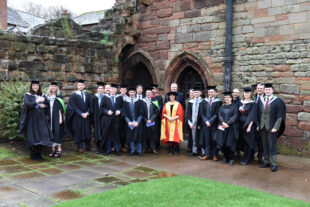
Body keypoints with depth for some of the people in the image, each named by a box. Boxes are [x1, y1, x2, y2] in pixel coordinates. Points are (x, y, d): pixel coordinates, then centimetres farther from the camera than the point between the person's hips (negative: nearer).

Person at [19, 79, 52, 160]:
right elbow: (27, 104, -17)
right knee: (33, 138, -6)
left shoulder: (41, 96, 14)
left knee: (41, 136, 2)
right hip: (32, 119, -4)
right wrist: (37, 101, -26)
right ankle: (33, 156, 3)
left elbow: (48, 106, 15)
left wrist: (44, 106, -6)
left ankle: (38, 155, 13)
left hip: (41, 119, 5)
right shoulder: (27, 95, 0)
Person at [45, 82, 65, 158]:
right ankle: (53, 149, 11)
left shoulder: (59, 97, -2)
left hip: (57, 118, -4)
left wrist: (60, 118, -12)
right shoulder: (47, 97, 9)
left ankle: (59, 150, 0)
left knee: (57, 132, -5)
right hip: (50, 118, 4)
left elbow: (61, 108, -5)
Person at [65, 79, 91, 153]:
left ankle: (88, 146, 12)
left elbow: (90, 106, 8)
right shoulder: (73, 95, -1)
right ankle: (80, 147, 8)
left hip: (86, 116, 3)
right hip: (77, 117, -3)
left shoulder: (87, 94, 11)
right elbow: (73, 106, -8)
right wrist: (81, 114, -14)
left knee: (87, 131, 4)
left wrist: (87, 113, -9)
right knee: (78, 132, 0)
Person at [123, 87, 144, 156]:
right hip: (129, 123, 1)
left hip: (138, 122, -1)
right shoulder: (126, 102, 4)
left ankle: (139, 151, 11)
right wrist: (128, 121, -10)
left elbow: (141, 113, -3)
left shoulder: (139, 101, 0)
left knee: (138, 136, 1)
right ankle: (132, 150, 14)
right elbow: (125, 113, 3)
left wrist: (137, 122, -13)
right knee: (130, 137, 3)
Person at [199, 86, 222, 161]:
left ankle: (215, 155, 9)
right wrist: (206, 121, -9)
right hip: (205, 123, 3)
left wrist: (210, 121, -14)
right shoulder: (204, 101, 8)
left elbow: (217, 114, -8)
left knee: (214, 139, 1)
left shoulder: (218, 102, -2)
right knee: (206, 139, 5)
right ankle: (207, 154, 12)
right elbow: (202, 113, 4)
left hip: (214, 124, -3)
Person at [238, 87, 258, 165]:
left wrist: (249, 126, -18)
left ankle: (247, 159, 6)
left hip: (249, 124, -5)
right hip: (241, 124, 5)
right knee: (244, 141, 9)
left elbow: (252, 116, -13)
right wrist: (239, 124, 4)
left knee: (248, 141, 0)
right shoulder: (241, 102, 10)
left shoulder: (253, 104, -8)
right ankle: (246, 158, 18)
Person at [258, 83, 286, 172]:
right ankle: (266, 162, 20)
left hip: (272, 127, -5)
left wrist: (275, 127, -15)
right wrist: (259, 124, 4)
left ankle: (274, 164, 5)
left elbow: (280, 115, -9)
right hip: (262, 127, 5)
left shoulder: (278, 101, -6)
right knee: (265, 145, 10)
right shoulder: (261, 101, 8)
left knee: (272, 146, -3)